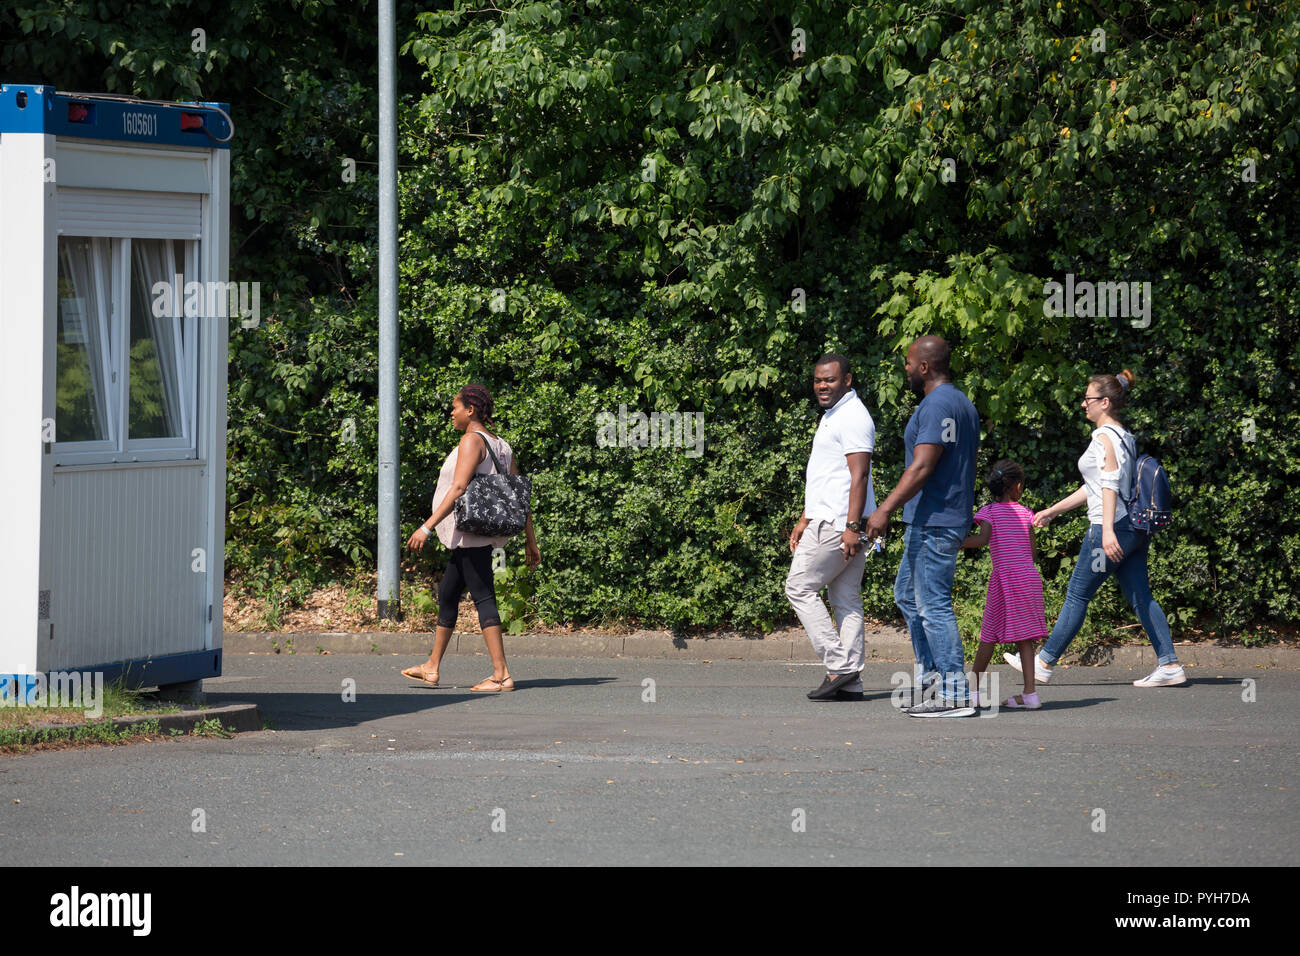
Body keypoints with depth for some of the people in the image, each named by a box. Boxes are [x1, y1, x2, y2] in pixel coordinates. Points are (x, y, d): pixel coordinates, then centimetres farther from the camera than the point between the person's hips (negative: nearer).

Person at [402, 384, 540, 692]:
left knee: (483, 597, -11)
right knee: (447, 595, 17)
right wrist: (530, 541, 16)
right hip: (474, 537, 10)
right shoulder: (501, 447, 15)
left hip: (472, 532, -10)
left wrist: (427, 527, -23)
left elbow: (458, 489, -21)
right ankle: (432, 667, 25)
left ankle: (501, 674, -15)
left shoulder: (472, 440, -12)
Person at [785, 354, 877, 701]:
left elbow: (859, 474, -20)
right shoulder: (831, 415, 21)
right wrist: (805, 520, 28)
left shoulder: (852, 417, -12)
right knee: (846, 599, 6)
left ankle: (839, 665, -9)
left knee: (800, 587, -7)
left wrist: (851, 526, -25)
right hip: (831, 521, 10)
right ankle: (850, 682, 5)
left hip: (838, 523, -10)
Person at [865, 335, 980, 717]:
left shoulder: (936, 405, -16)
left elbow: (922, 466, -23)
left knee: (933, 604, -9)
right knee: (907, 594, 18)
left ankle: (953, 695, -9)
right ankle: (929, 677, 19)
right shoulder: (963, 403, 17)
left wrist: (885, 509, -24)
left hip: (933, 523, -11)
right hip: (948, 520, 11)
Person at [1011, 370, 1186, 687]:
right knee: (1141, 598, 6)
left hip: (1112, 528, -9)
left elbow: (1110, 484, -22)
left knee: (1077, 595, 0)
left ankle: (1044, 663, 7)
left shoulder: (1104, 437, -10)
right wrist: (1053, 511, 29)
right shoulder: (1125, 437, 18)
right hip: (1134, 528, 9)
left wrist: (1107, 530, -31)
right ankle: (1169, 664, -1)